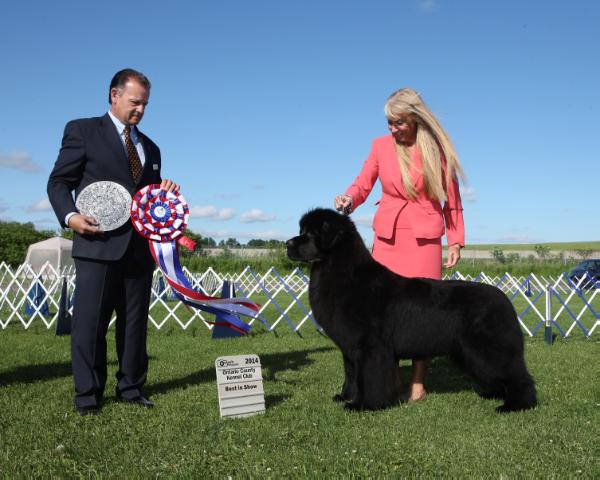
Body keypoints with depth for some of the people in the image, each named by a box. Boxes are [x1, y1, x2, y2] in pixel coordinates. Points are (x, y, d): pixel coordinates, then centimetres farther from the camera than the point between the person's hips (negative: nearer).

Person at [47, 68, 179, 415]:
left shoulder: (150, 148, 21)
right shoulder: (82, 131, 5)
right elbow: (59, 182, 1)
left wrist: (164, 194, 2)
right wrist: (70, 216, -16)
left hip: (139, 247, 5)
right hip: (98, 243, -5)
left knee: (135, 322, 9)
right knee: (90, 322, -2)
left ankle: (131, 389, 18)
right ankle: (88, 395, 7)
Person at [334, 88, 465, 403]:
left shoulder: (436, 149, 1)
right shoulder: (381, 146, 5)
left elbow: (452, 201, 6)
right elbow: (362, 184, 10)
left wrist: (456, 241, 1)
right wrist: (349, 200, -12)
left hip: (424, 240, -2)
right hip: (387, 238, 2)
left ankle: (417, 384, 5)